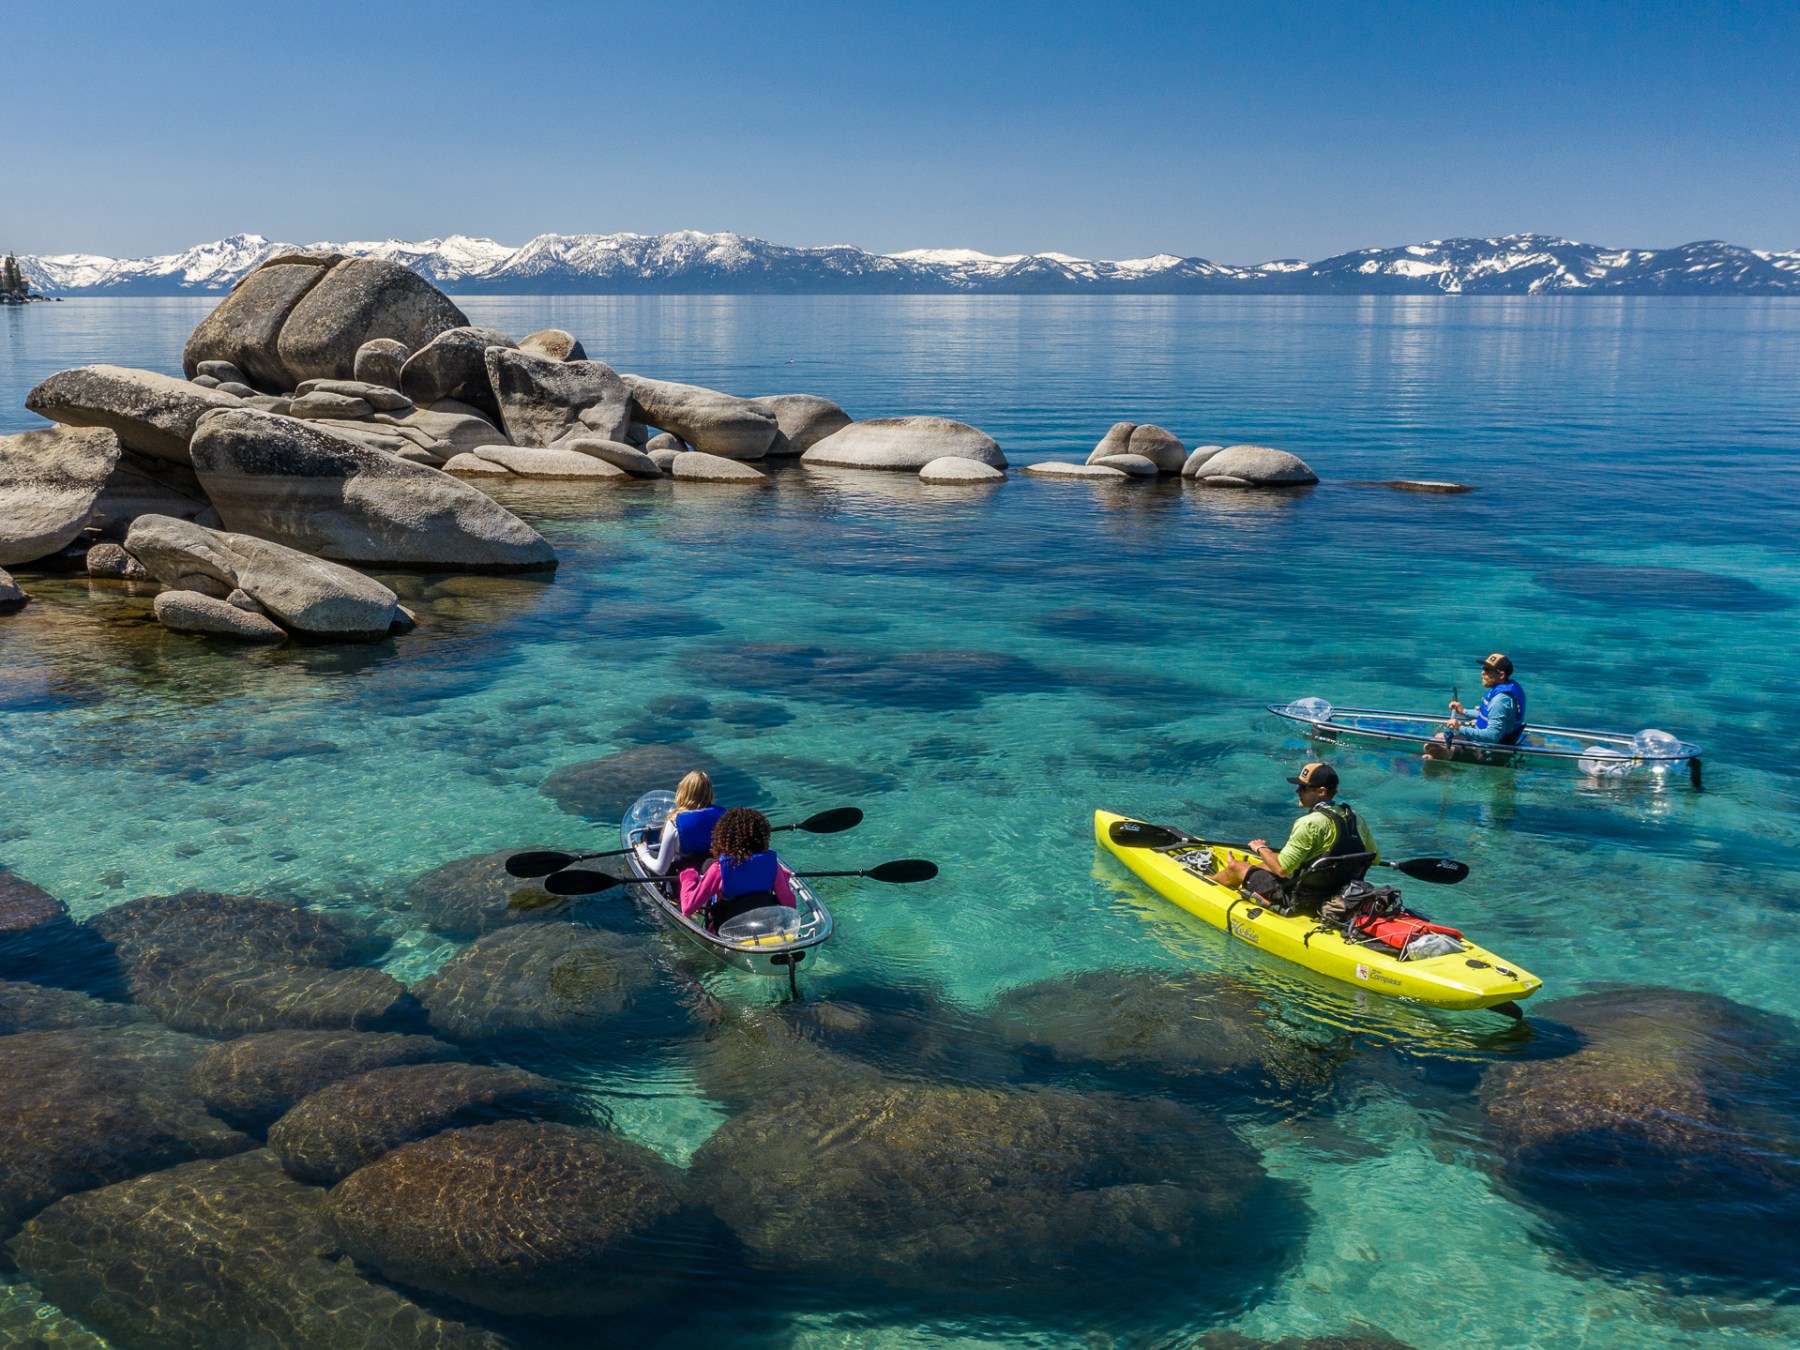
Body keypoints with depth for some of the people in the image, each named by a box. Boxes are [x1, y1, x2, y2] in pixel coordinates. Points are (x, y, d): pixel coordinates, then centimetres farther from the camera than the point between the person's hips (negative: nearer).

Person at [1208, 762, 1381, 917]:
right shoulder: (1356, 819, -2)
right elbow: (1375, 858, 9)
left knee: (1236, 867, 13)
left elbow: (1282, 868, -27)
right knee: (1266, 864, 30)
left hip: (1301, 902, -8)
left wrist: (1261, 849, -7)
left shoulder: (1310, 824, -26)